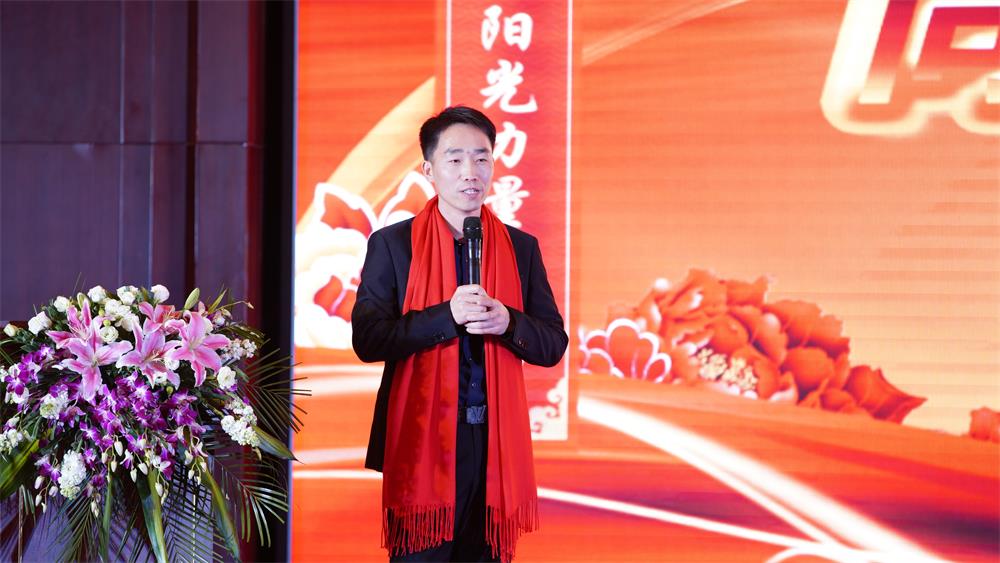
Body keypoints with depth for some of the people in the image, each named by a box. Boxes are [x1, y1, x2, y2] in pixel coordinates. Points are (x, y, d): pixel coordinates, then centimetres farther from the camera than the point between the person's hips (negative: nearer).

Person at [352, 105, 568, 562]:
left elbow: (553, 345, 8)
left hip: (495, 439, 3)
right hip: (421, 438, -3)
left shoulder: (521, 247, 10)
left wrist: (508, 323, -13)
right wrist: (446, 315, -18)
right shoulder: (392, 244, 2)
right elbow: (367, 340, -6)